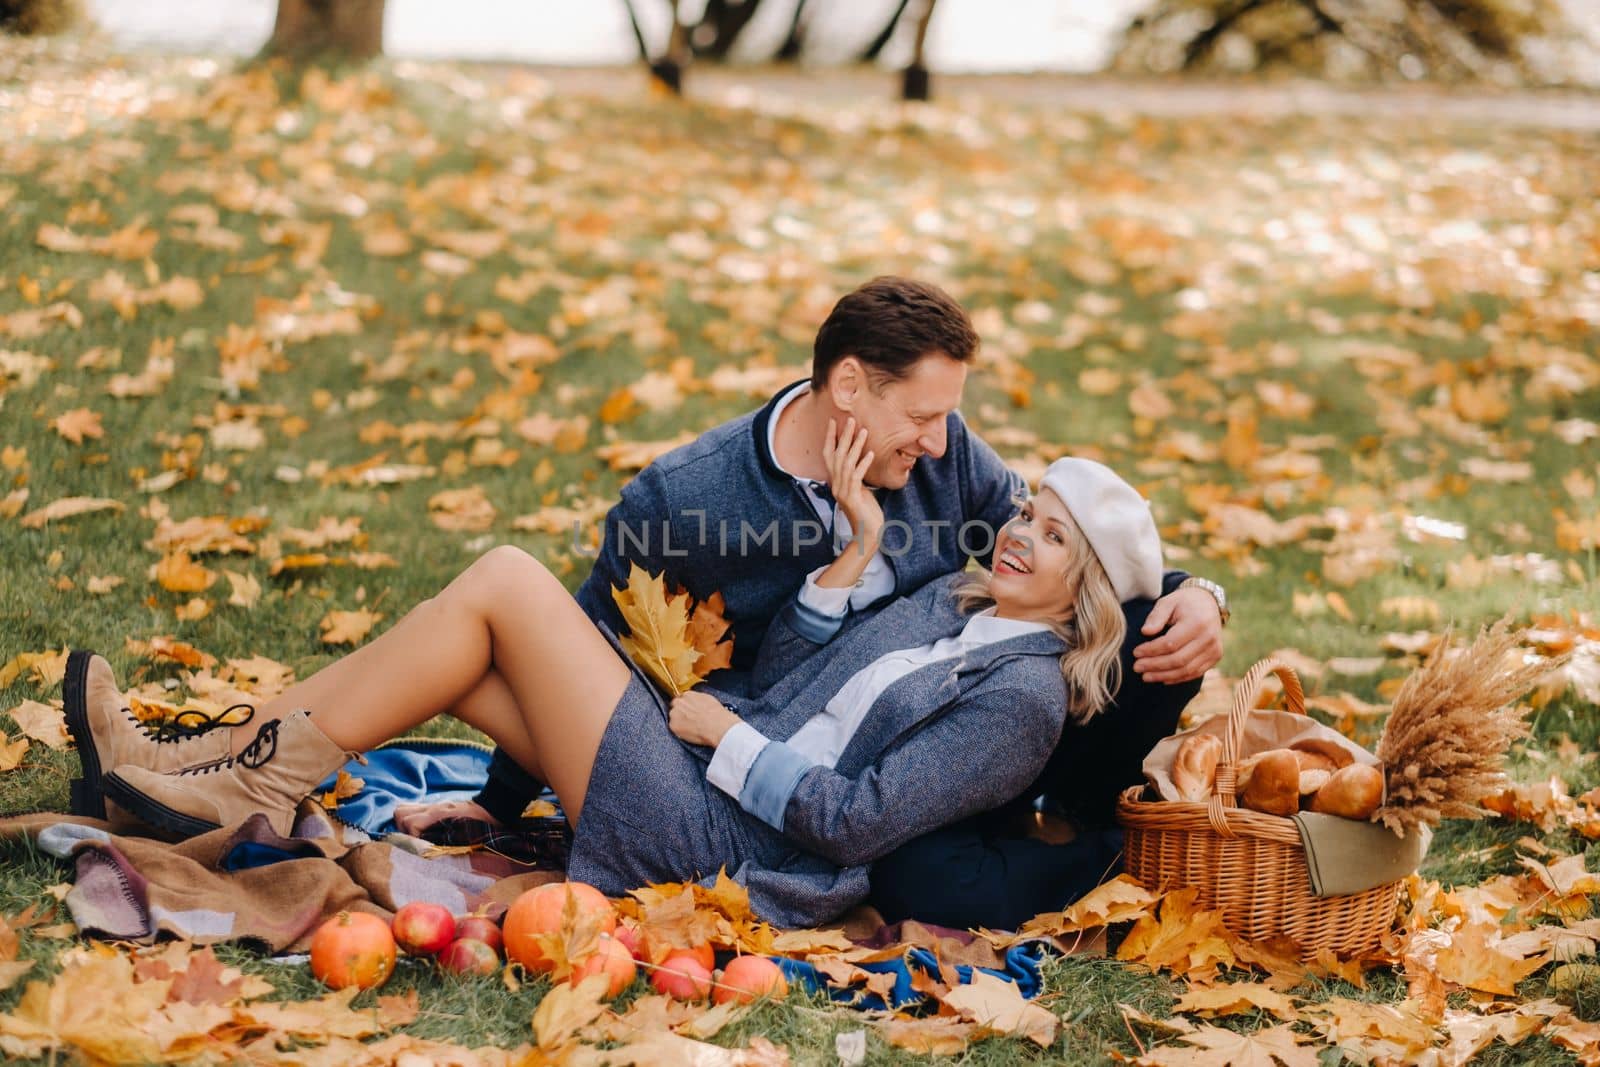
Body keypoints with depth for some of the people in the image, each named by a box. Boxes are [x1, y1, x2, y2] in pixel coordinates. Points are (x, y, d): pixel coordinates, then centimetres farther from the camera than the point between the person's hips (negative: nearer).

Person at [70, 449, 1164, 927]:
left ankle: (249, 789, -7)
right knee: (457, 660, 0)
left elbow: (855, 822, -17)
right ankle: (228, 772, 2)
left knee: (506, 580, -14)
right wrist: (859, 549, 7)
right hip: (710, 770, 9)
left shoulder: (1024, 699, -9)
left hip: (715, 848, -9)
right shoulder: (953, 602, 18)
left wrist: (730, 736, -10)